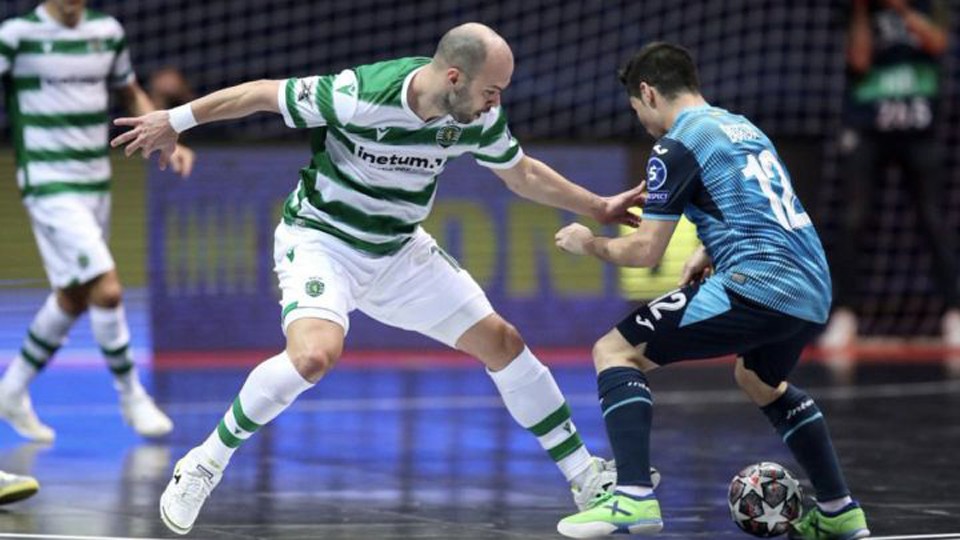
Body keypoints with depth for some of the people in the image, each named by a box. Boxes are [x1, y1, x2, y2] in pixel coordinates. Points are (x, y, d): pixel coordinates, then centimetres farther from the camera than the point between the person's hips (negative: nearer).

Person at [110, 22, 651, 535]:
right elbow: (261, 93, -17)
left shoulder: (478, 115, -12)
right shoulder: (360, 96, -30)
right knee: (315, 354, -33)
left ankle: (586, 477, 18)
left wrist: (599, 207, 9)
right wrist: (175, 121, -8)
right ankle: (205, 464, -14)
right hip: (320, 239, -6)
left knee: (502, 342, 4)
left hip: (399, 251, 6)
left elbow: (524, 174, 10)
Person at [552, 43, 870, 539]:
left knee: (615, 352, -2)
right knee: (760, 382, 37)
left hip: (758, 288, -9)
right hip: (814, 293, 9)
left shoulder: (677, 145, -2)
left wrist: (590, 244, 14)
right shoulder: (743, 127, 23)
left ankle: (633, 497, -19)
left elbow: (647, 250, -3)